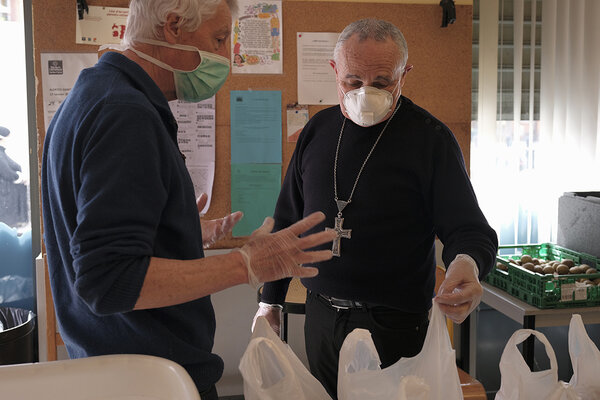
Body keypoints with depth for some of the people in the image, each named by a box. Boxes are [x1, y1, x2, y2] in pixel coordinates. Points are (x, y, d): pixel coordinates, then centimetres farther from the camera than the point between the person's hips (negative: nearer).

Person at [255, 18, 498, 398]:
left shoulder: (431, 138, -9)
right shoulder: (319, 129, 5)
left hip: (393, 325, -4)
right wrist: (270, 298, 13)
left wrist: (467, 263, -34)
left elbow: (471, 230, -10)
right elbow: (289, 220, 13)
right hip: (321, 316, 5)